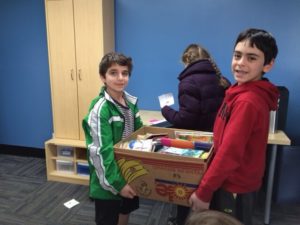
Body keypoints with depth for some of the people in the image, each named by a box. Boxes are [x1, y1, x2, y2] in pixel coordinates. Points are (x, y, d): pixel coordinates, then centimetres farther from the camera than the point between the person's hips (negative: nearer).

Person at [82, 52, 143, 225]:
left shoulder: (131, 101, 0)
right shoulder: (100, 109, -22)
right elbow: (100, 152, -24)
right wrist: (116, 183, -23)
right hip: (109, 178, -7)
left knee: (125, 211, 25)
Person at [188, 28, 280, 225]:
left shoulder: (247, 101, -27)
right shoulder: (251, 93, 5)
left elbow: (230, 153, -28)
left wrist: (203, 192, -19)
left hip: (234, 187, -9)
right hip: (239, 182, 9)